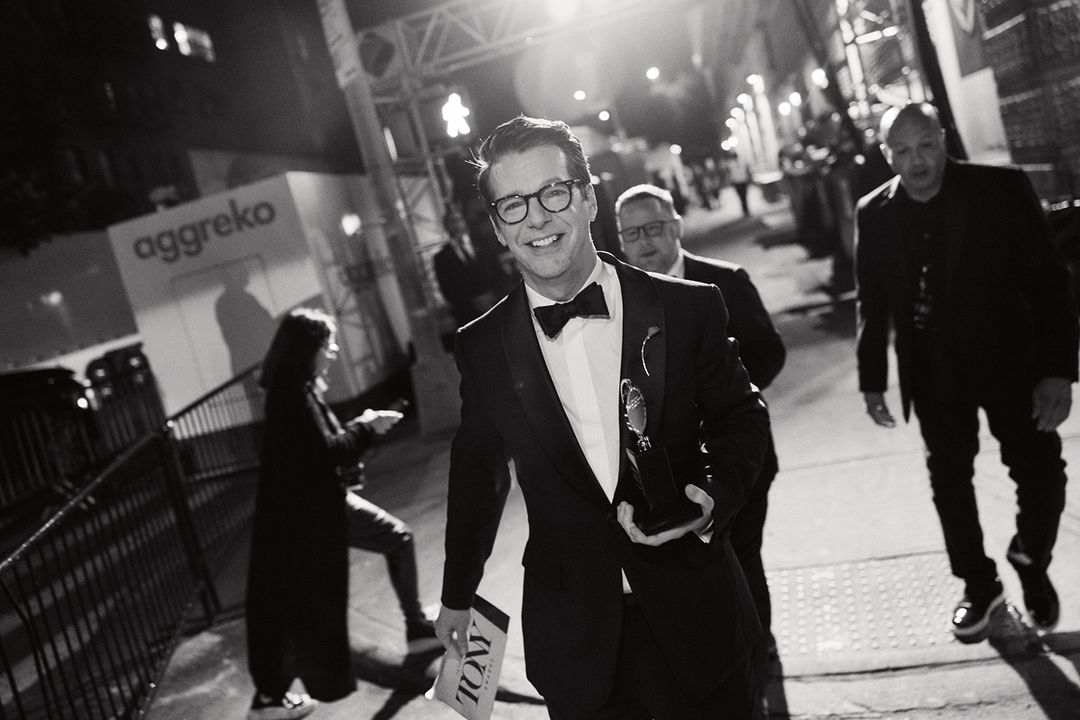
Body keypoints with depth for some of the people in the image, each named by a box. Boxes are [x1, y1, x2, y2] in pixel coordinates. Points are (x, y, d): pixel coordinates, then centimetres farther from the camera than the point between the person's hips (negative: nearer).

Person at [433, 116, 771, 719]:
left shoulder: (688, 309, -7)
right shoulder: (482, 348, -3)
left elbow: (741, 417, 5)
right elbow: (478, 472, 9)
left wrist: (714, 496, -16)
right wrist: (458, 596, 19)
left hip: (696, 622, 0)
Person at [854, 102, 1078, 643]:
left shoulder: (1002, 189, -11)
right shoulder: (874, 213, -4)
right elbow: (871, 303, 3)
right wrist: (872, 380, 4)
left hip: (1007, 361, -2)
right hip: (933, 374, 2)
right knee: (949, 481, 11)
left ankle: (1031, 561, 31)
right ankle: (979, 585, 33)